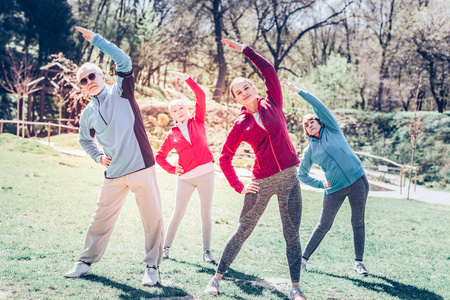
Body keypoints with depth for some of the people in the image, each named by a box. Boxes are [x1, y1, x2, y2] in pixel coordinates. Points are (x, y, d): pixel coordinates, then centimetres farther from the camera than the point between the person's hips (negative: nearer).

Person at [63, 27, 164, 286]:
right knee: (102, 219, 11)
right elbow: (85, 140, 27)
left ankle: (152, 267, 11)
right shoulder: (88, 114, 11)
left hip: (142, 167, -4)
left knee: (152, 217, -2)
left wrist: (95, 39, -17)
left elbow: (124, 62, -16)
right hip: (114, 175, 4)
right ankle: (86, 263, 25)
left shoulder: (121, 92, 0)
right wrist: (98, 156, 7)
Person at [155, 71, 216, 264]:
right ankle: (166, 247, 16)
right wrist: (172, 169, 2)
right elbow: (160, 156, 16)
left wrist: (186, 78, -6)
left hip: (206, 173, 0)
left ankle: (207, 251, 10)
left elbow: (201, 96, -2)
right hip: (186, 177, 0)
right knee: (178, 214, 2)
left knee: (206, 213, 3)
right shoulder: (172, 135, 8)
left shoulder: (197, 121, 8)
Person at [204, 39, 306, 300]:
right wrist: (239, 187, 1)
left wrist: (244, 49, -1)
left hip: (289, 178, 1)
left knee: (292, 234, 3)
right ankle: (217, 277, 16)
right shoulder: (241, 125, 1)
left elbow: (268, 69, -2)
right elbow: (225, 158, 6)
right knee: (243, 230, 4)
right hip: (262, 181, -1)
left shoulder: (272, 104, 5)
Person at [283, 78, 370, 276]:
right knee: (323, 225, 2)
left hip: (357, 180, -1)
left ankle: (358, 262, 10)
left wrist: (298, 91, -6)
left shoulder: (332, 130, 5)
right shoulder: (310, 150, 8)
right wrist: (320, 184, 5)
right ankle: (304, 258, 11)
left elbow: (318, 105, -6)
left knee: (358, 222, 2)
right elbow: (301, 174, 16)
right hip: (335, 188, 1)